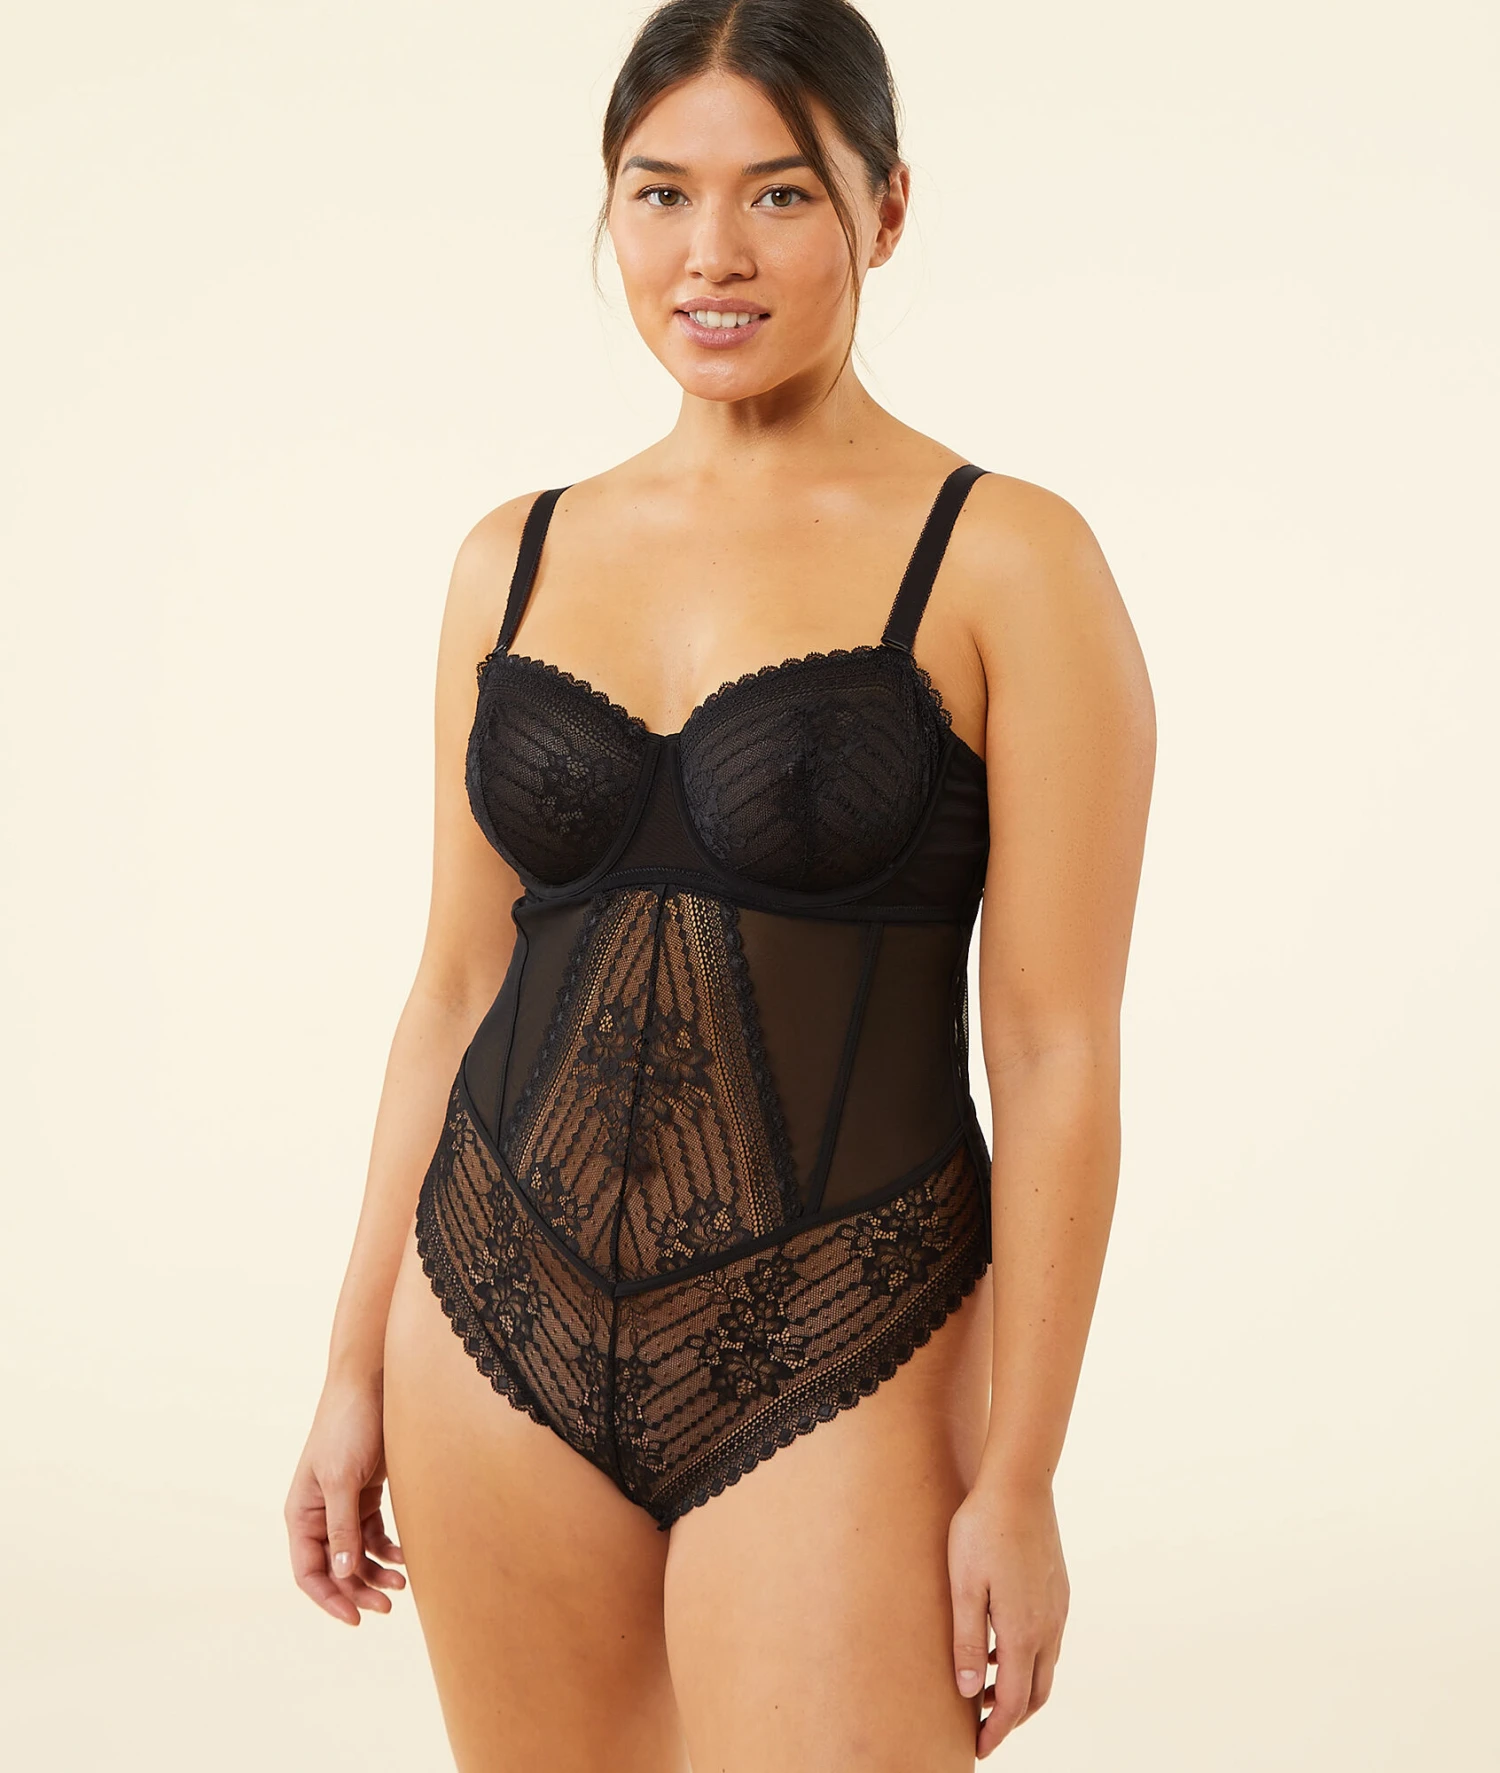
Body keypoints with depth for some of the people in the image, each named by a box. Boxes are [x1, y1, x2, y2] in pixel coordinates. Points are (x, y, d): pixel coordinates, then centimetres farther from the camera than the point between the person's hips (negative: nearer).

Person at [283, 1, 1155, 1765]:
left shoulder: (1005, 562, -7)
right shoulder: (516, 560, 7)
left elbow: (1056, 1054, -9)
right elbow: (457, 987, 11)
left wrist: (1018, 1481, -10)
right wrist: (356, 1368, 11)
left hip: (837, 1360, -4)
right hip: (501, 1330, 4)